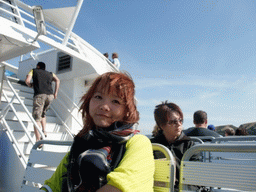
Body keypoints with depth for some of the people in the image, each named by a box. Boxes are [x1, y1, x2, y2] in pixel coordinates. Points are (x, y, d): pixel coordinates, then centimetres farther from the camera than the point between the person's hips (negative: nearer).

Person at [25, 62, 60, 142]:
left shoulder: (33, 71, 20)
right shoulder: (50, 73, 28)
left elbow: (27, 80, 6)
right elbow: (57, 80, 13)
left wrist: (30, 85, 27)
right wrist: (55, 93, 11)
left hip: (39, 95, -4)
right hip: (50, 95, 4)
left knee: (36, 118, -4)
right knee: (42, 114, 27)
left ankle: (38, 140, -14)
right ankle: (44, 131, 10)